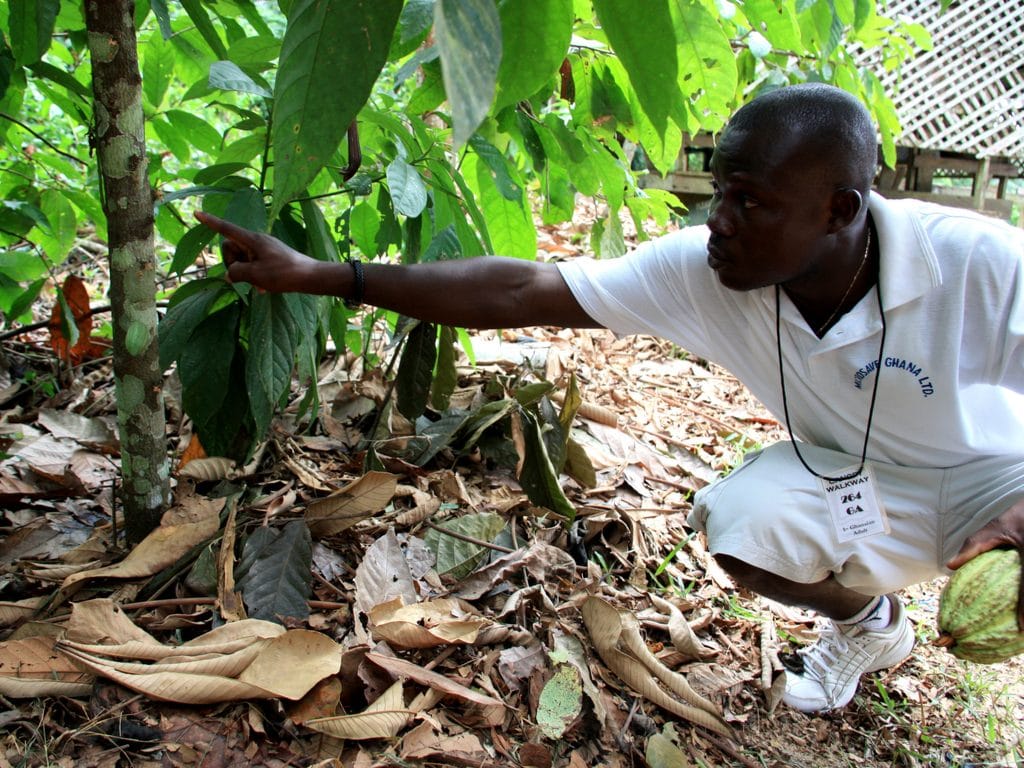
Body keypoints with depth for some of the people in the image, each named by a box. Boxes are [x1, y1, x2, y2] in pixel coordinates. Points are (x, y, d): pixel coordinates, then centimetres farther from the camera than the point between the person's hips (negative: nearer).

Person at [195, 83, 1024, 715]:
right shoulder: (699, 269, -24)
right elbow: (519, 290, -25)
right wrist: (319, 275, -27)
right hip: (856, 471, 4)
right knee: (739, 523, -25)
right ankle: (869, 623, 11)